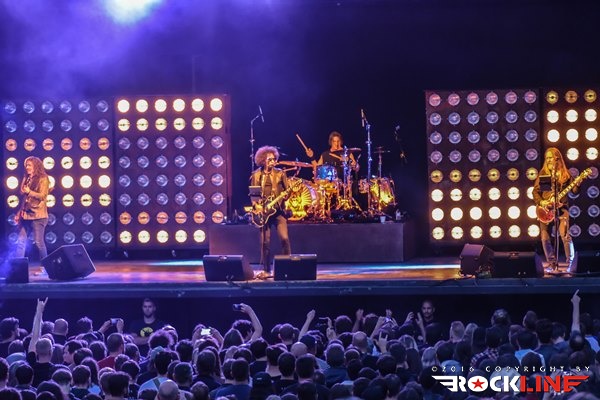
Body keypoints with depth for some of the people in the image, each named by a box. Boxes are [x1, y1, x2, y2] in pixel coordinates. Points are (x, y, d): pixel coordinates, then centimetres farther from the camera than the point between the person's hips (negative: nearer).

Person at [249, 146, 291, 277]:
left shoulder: (280, 174, 7)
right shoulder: (256, 175, 7)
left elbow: (287, 190, 4)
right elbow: (252, 194, 7)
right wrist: (256, 206, -8)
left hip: (278, 210, 0)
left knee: (284, 238, -13)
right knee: (265, 241, 0)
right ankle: (266, 270, 9)